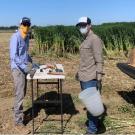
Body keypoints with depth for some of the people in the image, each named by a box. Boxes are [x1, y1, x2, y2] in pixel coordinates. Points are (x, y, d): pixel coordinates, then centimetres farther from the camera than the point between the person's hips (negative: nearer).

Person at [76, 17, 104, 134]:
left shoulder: (95, 39, -12)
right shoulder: (85, 40, 16)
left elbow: (99, 61, -17)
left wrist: (99, 79, -20)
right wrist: (79, 72, 25)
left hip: (90, 79, -9)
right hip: (84, 78, 9)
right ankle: (93, 123, 31)